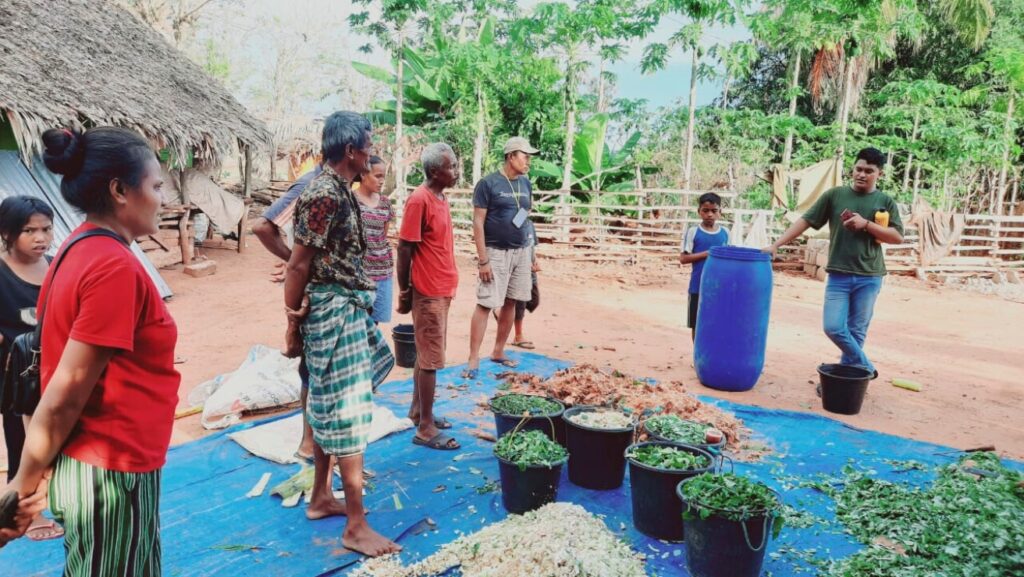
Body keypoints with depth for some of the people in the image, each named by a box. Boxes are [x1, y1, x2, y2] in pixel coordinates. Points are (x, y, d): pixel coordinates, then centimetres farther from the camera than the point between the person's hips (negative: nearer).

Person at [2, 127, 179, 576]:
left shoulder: (79, 250, 3)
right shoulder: (114, 267, -23)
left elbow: (64, 382, 9)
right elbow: (66, 393, -22)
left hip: (90, 462, 9)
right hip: (111, 471, -8)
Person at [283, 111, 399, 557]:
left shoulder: (339, 191, 11)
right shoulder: (324, 196, -19)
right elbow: (298, 265, -17)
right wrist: (293, 326, -13)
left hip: (346, 311, 10)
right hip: (334, 312, -10)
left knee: (328, 410, 18)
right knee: (347, 416, -4)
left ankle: (320, 498, 33)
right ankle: (356, 527, 7)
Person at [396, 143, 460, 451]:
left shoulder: (441, 197, 10)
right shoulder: (419, 200, -17)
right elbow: (404, 249, -15)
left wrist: (446, 284, 15)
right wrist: (404, 292, -12)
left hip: (442, 289, 9)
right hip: (428, 292, -9)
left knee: (426, 355, 18)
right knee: (431, 360, -3)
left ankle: (417, 410, 31)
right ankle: (425, 428, 6)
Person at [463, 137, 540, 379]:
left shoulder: (525, 183, 9)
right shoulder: (488, 183, -9)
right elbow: (478, 223, -11)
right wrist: (483, 260, -17)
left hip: (521, 252, 6)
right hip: (496, 252, -6)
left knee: (510, 303, 11)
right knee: (485, 304, -7)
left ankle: (498, 352, 24)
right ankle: (474, 360, -2)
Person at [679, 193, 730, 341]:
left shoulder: (725, 232, 5)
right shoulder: (692, 232, -5)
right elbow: (683, 258, -9)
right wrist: (706, 254, -17)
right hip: (698, 287, -2)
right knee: (697, 324, 8)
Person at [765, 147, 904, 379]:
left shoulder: (885, 202, 5)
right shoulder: (835, 195, 3)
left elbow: (897, 237, 0)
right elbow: (805, 221, 0)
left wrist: (866, 224, -14)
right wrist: (776, 245, -8)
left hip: (869, 277, 0)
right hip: (838, 275, 0)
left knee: (856, 332, 5)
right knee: (834, 328, -7)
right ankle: (865, 369, 13)